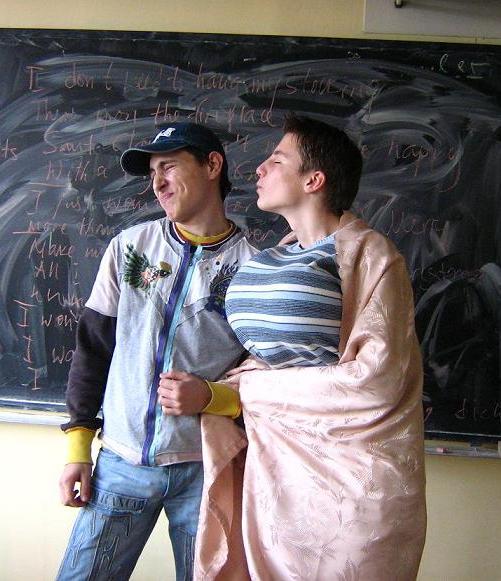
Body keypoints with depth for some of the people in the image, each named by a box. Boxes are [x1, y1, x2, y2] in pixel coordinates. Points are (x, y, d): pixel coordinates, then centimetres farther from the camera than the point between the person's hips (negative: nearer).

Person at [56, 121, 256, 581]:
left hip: (206, 468, -2)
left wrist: (211, 398, -19)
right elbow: (93, 345, 6)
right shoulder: (129, 246, 3)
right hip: (121, 463, 2)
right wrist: (78, 445, 4)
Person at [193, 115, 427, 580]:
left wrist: (250, 386, -12)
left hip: (348, 480, -6)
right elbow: (262, 358, 13)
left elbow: (375, 378, -19)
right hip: (274, 467, 6)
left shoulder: (369, 254, -10)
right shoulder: (273, 260, 11)